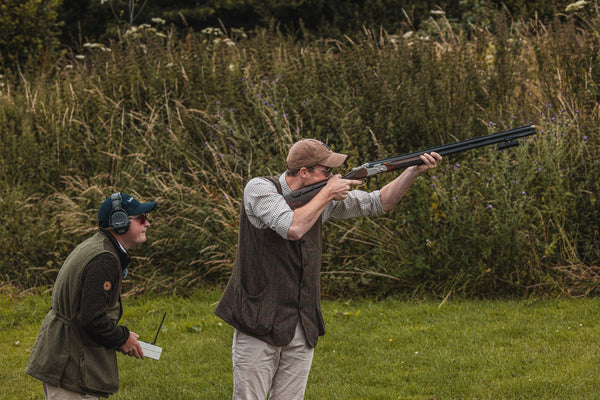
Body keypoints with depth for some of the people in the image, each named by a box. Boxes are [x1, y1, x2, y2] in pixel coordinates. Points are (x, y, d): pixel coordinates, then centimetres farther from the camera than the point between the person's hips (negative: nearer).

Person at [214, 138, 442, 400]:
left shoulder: (322, 198, 8)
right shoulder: (260, 189, -9)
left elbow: (377, 203, 13)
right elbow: (292, 228, -25)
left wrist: (415, 170, 2)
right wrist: (328, 194, -13)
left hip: (302, 328, 6)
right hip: (259, 323, -5)